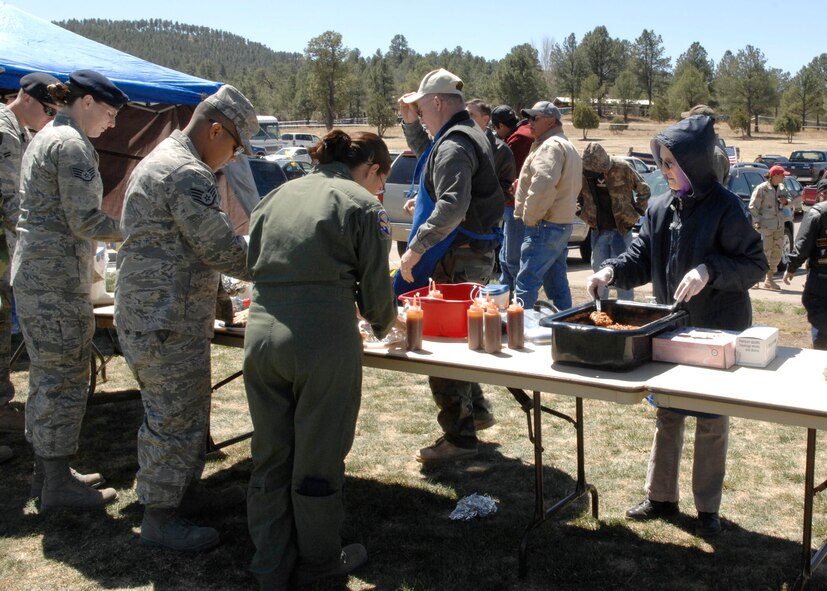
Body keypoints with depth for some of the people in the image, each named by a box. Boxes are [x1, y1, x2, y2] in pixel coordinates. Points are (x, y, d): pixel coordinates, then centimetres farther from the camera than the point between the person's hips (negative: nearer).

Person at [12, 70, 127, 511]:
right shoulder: (72, 144, -14)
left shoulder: (45, 137, 17)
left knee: (46, 375, 16)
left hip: (32, 273, 10)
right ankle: (58, 485, 6)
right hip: (58, 278, -10)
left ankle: (46, 471, 26)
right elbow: (85, 222, -19)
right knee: (65, 378, -3)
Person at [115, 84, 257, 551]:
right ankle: (159, 517, 11)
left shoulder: (164, 160, 17)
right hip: (166, 319, -11)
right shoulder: (188, 175, -19)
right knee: (173, 415, -1)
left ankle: (186, 489, 33)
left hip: (165, 313, 11)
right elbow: (223, 249, -20)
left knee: (189, 407, 20)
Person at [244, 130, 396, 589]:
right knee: (318, 459, 11)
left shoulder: (277, 196, 17)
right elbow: (375, 288, 1)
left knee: (270, 456, 16)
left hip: (261, 336, 5)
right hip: (325, 340, -5)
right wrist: (383, 324, 21)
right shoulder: (362, 204, 1)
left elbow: (254, 263, 18)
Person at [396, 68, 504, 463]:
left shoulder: (454, 145, -17)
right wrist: (409, 122, 21)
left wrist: (416, 247, -28)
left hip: (459, 259, -10)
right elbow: (424, 154, 35)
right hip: (475, 253, 11)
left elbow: (453, 207, -30)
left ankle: (459, 437, 2)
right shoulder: (469, 135, 16)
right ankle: (475, 411, 34)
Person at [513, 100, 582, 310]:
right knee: (557, 281, 15)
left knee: (526, 284, -12)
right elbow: (574, 186, 26)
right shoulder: (567, 146, 22)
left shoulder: (551, 145, -13)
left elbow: (543, 184, -26)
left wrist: (530, 216, -16)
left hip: (545, 226, -11)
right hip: (563, 224, 11)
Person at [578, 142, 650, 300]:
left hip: (622, 229, -3)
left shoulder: (622, 168, -12)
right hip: (598, 231, 3)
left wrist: (637, 212, -1)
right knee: (599, 271, 10)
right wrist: (583, 214, 6)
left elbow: (644, 190, 2)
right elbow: (576, 196, 16)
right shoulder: (582, 172, -5)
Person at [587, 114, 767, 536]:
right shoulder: (660, 209, 4)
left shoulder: (725, 208, -14)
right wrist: (611, 271, -9)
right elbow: (642, 258, 9)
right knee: (667, 415, 16)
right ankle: (661, 496, 30)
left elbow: (755, 264, -13)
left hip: (717, 332, -6)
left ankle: (708, 508, 23)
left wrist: (709, 271, -28)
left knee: (711, 421, 7)